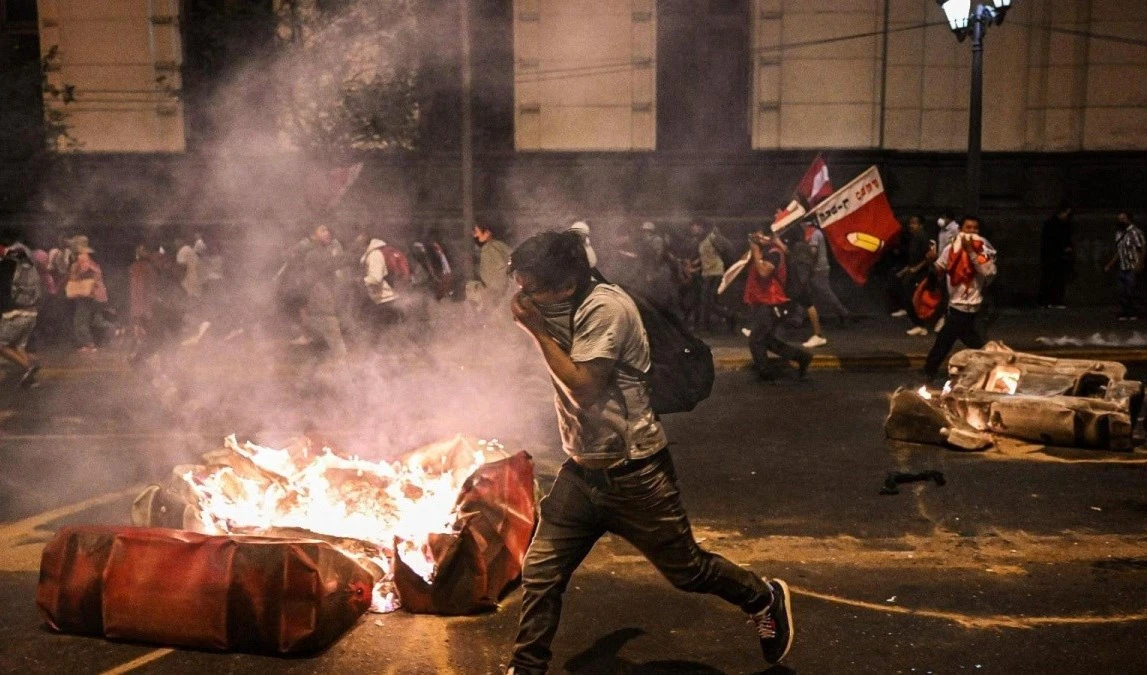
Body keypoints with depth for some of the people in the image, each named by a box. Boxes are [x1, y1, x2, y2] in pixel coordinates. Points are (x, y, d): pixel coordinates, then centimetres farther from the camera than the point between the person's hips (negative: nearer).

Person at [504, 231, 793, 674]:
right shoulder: (560, 310, 6)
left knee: (686, 570, 11)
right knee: (539, 575, 2)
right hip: (581, 470, 7)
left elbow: (585, 389, -25)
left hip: (633, 473, -7)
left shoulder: (604, 307, -21)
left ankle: (766, 600, 37)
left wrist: (537, 329, -22)